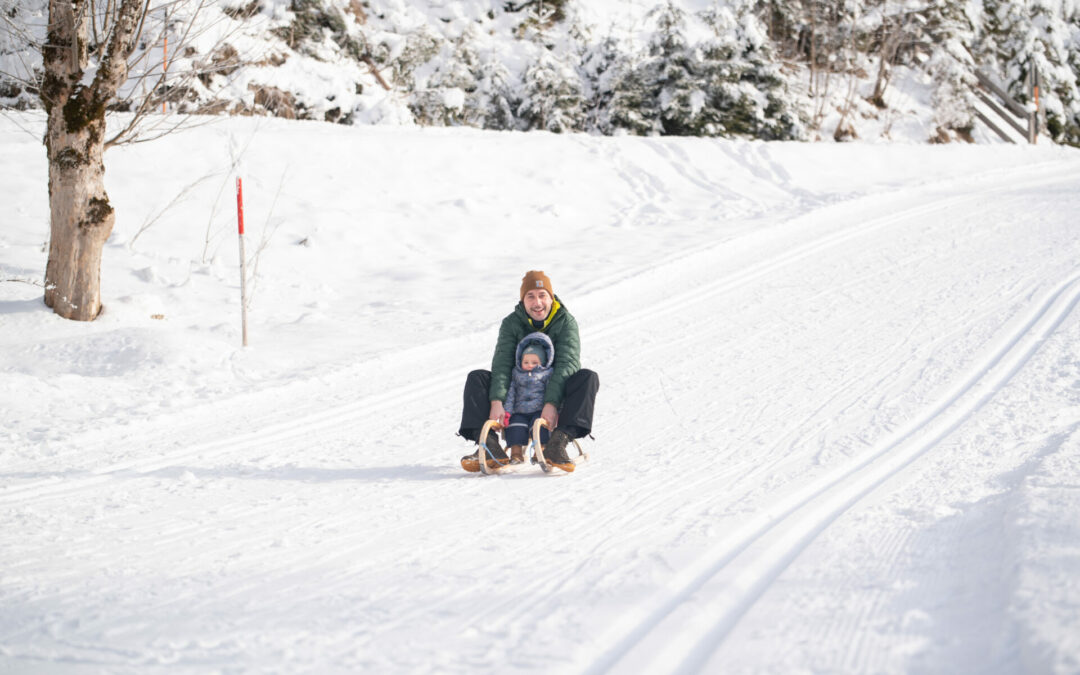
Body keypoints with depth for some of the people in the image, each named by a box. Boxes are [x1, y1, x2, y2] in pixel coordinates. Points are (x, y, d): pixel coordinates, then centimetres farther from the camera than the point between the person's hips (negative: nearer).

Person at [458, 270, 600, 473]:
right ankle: (489, 444, -32)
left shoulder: (566, 322, -7)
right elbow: (501, 363, -15)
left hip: (555, 393, -2)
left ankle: (557, 443, -42)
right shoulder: (511, 323, -3)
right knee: (476, 378, -18)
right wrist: (497, 401, -33)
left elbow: (568, 363, -20)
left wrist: (552, 403, -35)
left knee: (588, 378, -29)